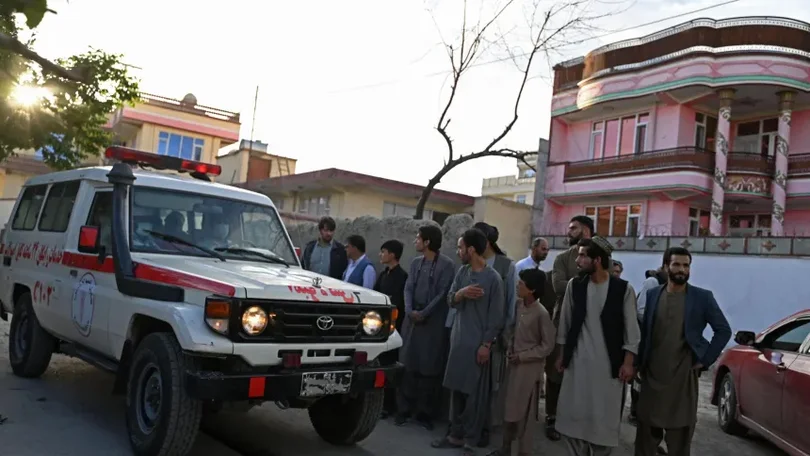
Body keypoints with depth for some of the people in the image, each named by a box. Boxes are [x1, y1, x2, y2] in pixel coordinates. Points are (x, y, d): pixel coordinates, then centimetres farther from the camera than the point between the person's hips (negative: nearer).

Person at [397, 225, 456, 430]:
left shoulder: (447, 265, -5)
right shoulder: (415, 262, 13)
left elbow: (443, 294, -10)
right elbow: (408, 289, 8)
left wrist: (424, 313, -14)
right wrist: (410, 311, -9)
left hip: (433, 323, -5)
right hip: (412, 319, 5)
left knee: (430, 369, 0)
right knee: (407, 365, 4)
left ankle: (425, 413, 10)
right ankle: (404, 410, 12)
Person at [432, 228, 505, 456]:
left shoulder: (493, 278, -11)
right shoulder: (462, 272, 8)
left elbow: (496, 316, -11)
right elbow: (450, 299, 7)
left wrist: (486, 344, -12)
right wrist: (461, 293, -14)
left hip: (478, 343, -6)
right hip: (458, 340, 6)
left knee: (475, 394, -1)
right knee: (457, 389, 12)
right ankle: (456, 434, 23)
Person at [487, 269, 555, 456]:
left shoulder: (541, 313, -17)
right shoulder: (520, 307, 3)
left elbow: (547, 346, -13)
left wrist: (522, 356, -14)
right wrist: (510, 350, 1)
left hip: (529, 368, -6)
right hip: (514, 364, 6)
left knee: (522, 413, 2)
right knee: (509, 409, 14)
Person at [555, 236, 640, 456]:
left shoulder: (623, 289, -7)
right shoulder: (574, 285, 1)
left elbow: (631, 329, -3)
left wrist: (628, 362, -6)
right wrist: (562, 355, 10)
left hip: (608, 364, -2)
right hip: (577, 362, 3)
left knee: (604, 419, 5)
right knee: (573, 415, 7)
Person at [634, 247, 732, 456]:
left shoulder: (702, 297, -2)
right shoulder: (652, 295, 5)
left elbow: (724, 330, 1)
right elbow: (643, 331, 9)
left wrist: (705, 360, -4)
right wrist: (640, 363, 2)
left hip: (683, 376, -2)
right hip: (652, 374, 2)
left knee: (680, 434, 7)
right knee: (646, 430, 10)